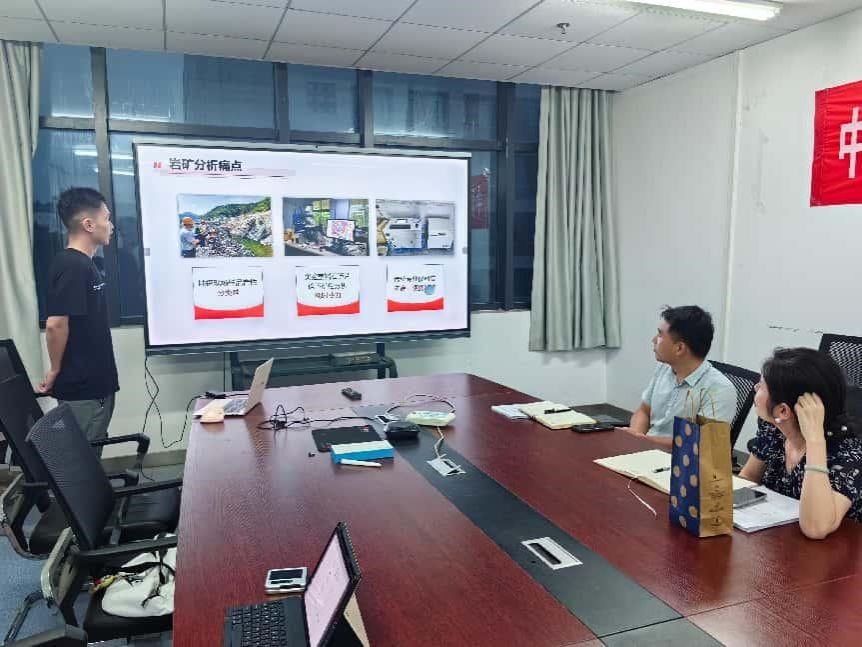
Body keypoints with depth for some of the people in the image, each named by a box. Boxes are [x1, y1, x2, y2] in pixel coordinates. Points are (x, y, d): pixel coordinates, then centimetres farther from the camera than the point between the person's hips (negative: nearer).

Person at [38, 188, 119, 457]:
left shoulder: (84, 264, 11)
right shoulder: (72, 266, -18)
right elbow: (56, 324, -24)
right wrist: (55, 371, -12)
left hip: (94, 381, 9)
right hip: (82, 385, -9)